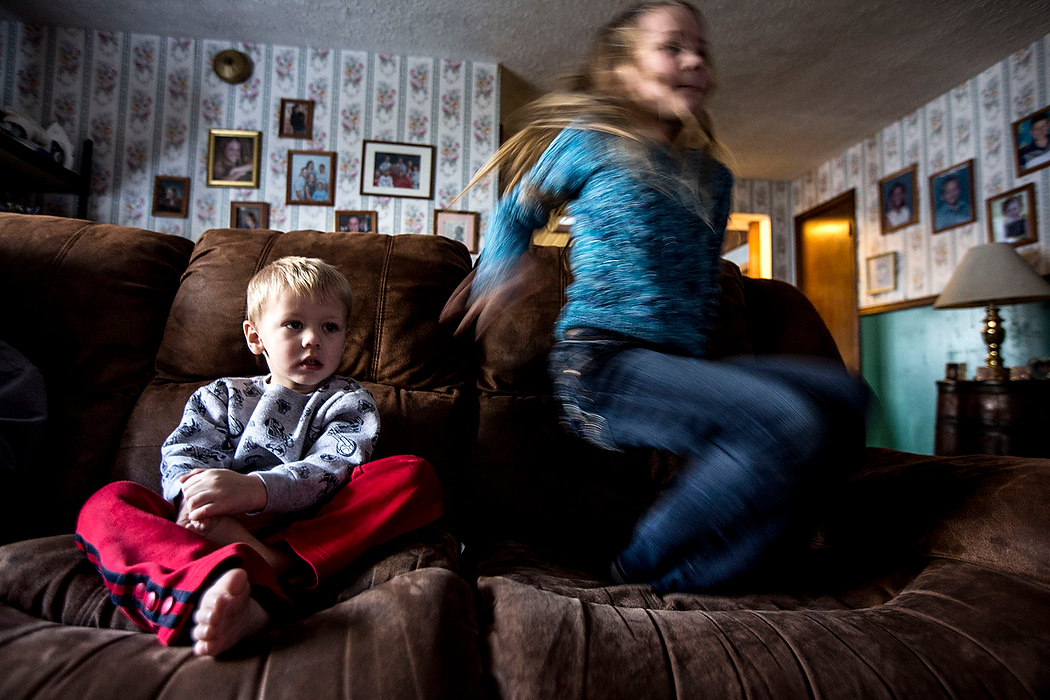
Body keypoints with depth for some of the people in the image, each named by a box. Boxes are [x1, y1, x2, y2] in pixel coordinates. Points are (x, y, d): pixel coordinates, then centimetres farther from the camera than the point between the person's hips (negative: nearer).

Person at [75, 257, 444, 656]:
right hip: (217, 533, 2)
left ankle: (269, 565, -39)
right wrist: (194, 497, -19)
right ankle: (213, 581, -47)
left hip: (309, 538, -2)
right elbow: (180, 458, 6)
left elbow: (330, 470, -5)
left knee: (414, 476, -23)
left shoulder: (350, 403, 14)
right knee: (107, 502, -18)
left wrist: (252, 490, -24)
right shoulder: (222, 397, 23)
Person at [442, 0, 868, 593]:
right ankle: (639, 570, -7)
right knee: (788, 420, -26)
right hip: (602, 365, -6)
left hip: (678, 367, 7)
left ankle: (680, 585, -14)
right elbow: (516, 212, 21)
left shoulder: (714, 179, 21)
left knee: (842, 394, -13)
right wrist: (505, 269, 4)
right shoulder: (590, 141, 8)